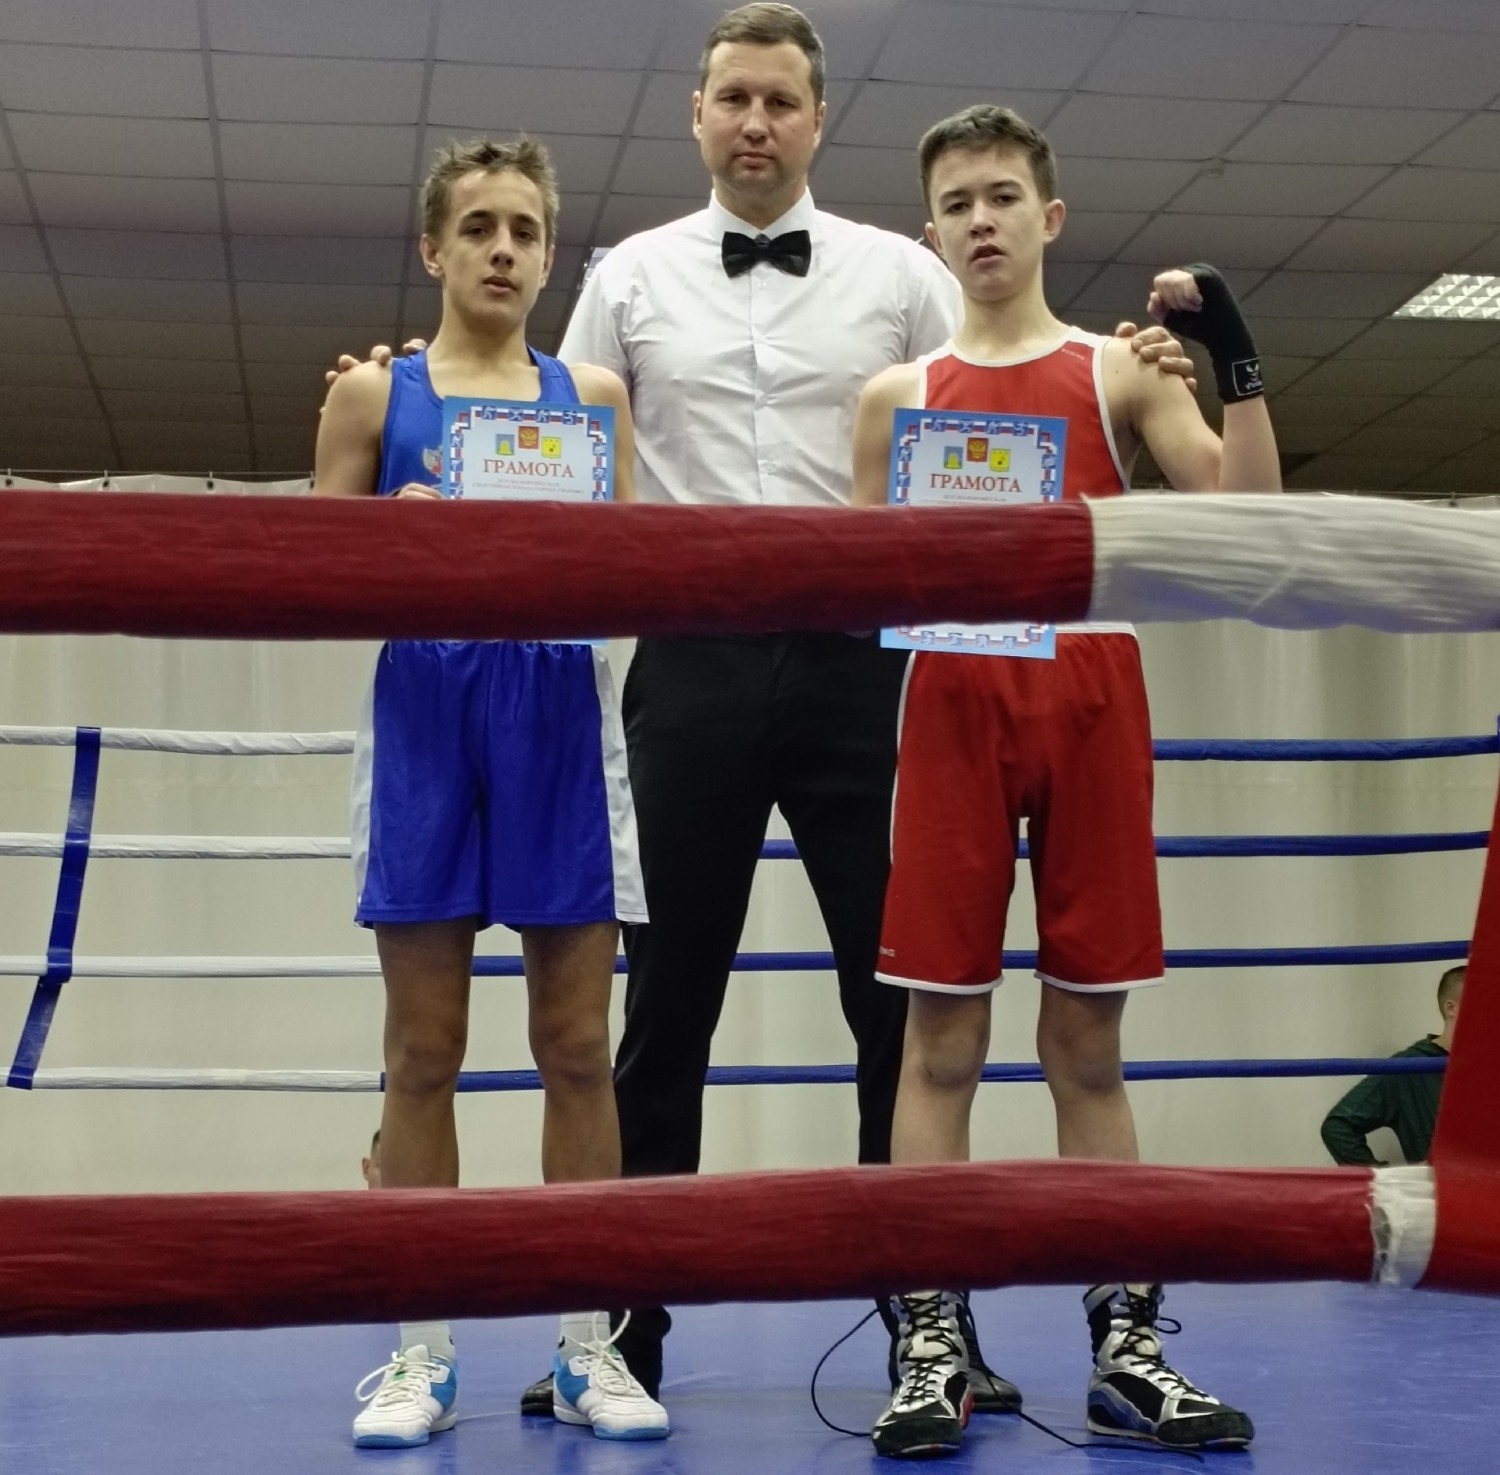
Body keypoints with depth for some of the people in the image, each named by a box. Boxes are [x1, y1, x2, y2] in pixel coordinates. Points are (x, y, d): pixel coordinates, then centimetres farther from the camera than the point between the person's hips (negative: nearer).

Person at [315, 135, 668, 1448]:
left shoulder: (592, 393, 12)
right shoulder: (375, 395, 8)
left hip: (561, 714, 1)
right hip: (424, 713, -1)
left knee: (578, 1046, 2)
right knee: (423, 1051, 2)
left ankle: (588, 1347, 12)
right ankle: (423, 1352, 12)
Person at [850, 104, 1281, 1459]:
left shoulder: (1122, 370, 10)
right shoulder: (900, 395, 12)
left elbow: (1244, 521, 0)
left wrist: (1238, 365, -9)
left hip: (1094, 712, 0)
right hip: (955, 716, 0)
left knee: (1088, 1040, 5)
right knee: (942, 1036, -2)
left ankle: (1125, 1345, 11)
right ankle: (931, 1346, 2)